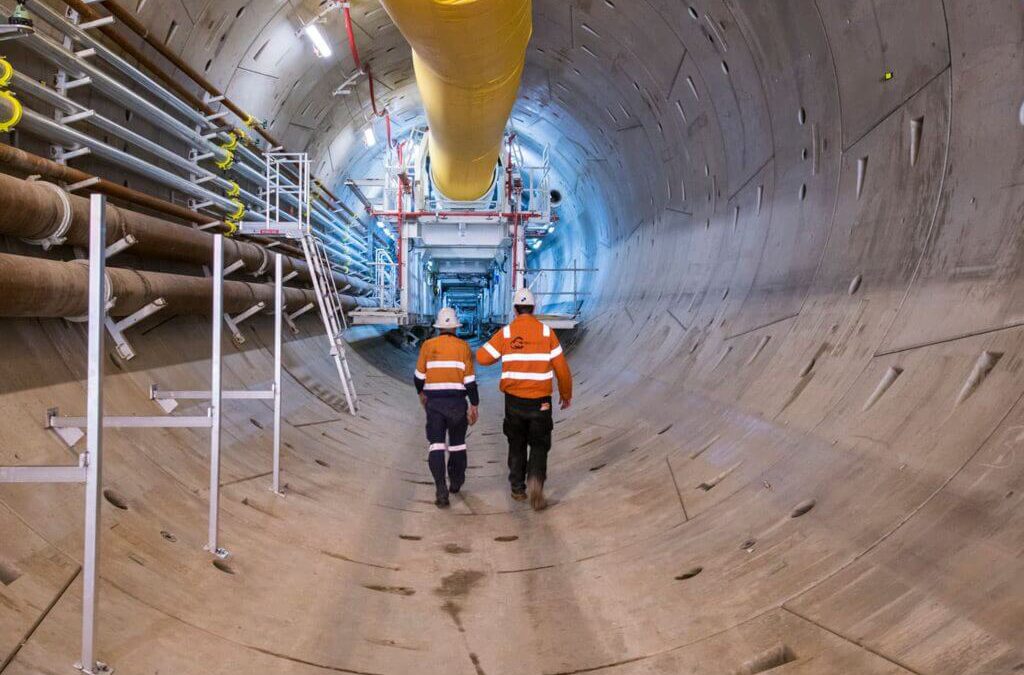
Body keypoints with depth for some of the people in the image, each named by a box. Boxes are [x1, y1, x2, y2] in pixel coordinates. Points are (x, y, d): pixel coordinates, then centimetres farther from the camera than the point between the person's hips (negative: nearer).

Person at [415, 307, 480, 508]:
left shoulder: (428, 345, 1)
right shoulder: (463, 347, -2)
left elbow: (419, 376, 6)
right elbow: (470, 380, -5)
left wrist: (421, 392, 25)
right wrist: (474, 405, 1)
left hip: (433, 401, 0)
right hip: (457, 401, 0)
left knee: (436, 445, -1)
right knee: (457, 443, 18)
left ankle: (441, 489, -16)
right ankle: (456, 482, 32)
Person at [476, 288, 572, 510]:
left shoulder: (506, 333, -3)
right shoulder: (546, 332, -2)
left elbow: (482, 357, -2)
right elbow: (561, 368, -1)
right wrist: (566, 394, 12)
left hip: (514, 400, 1)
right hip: (540, 401, -1)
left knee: (516, 445, 18)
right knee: (539, 445, 11)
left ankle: (518, 488, 22)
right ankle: (535, 480, -14)